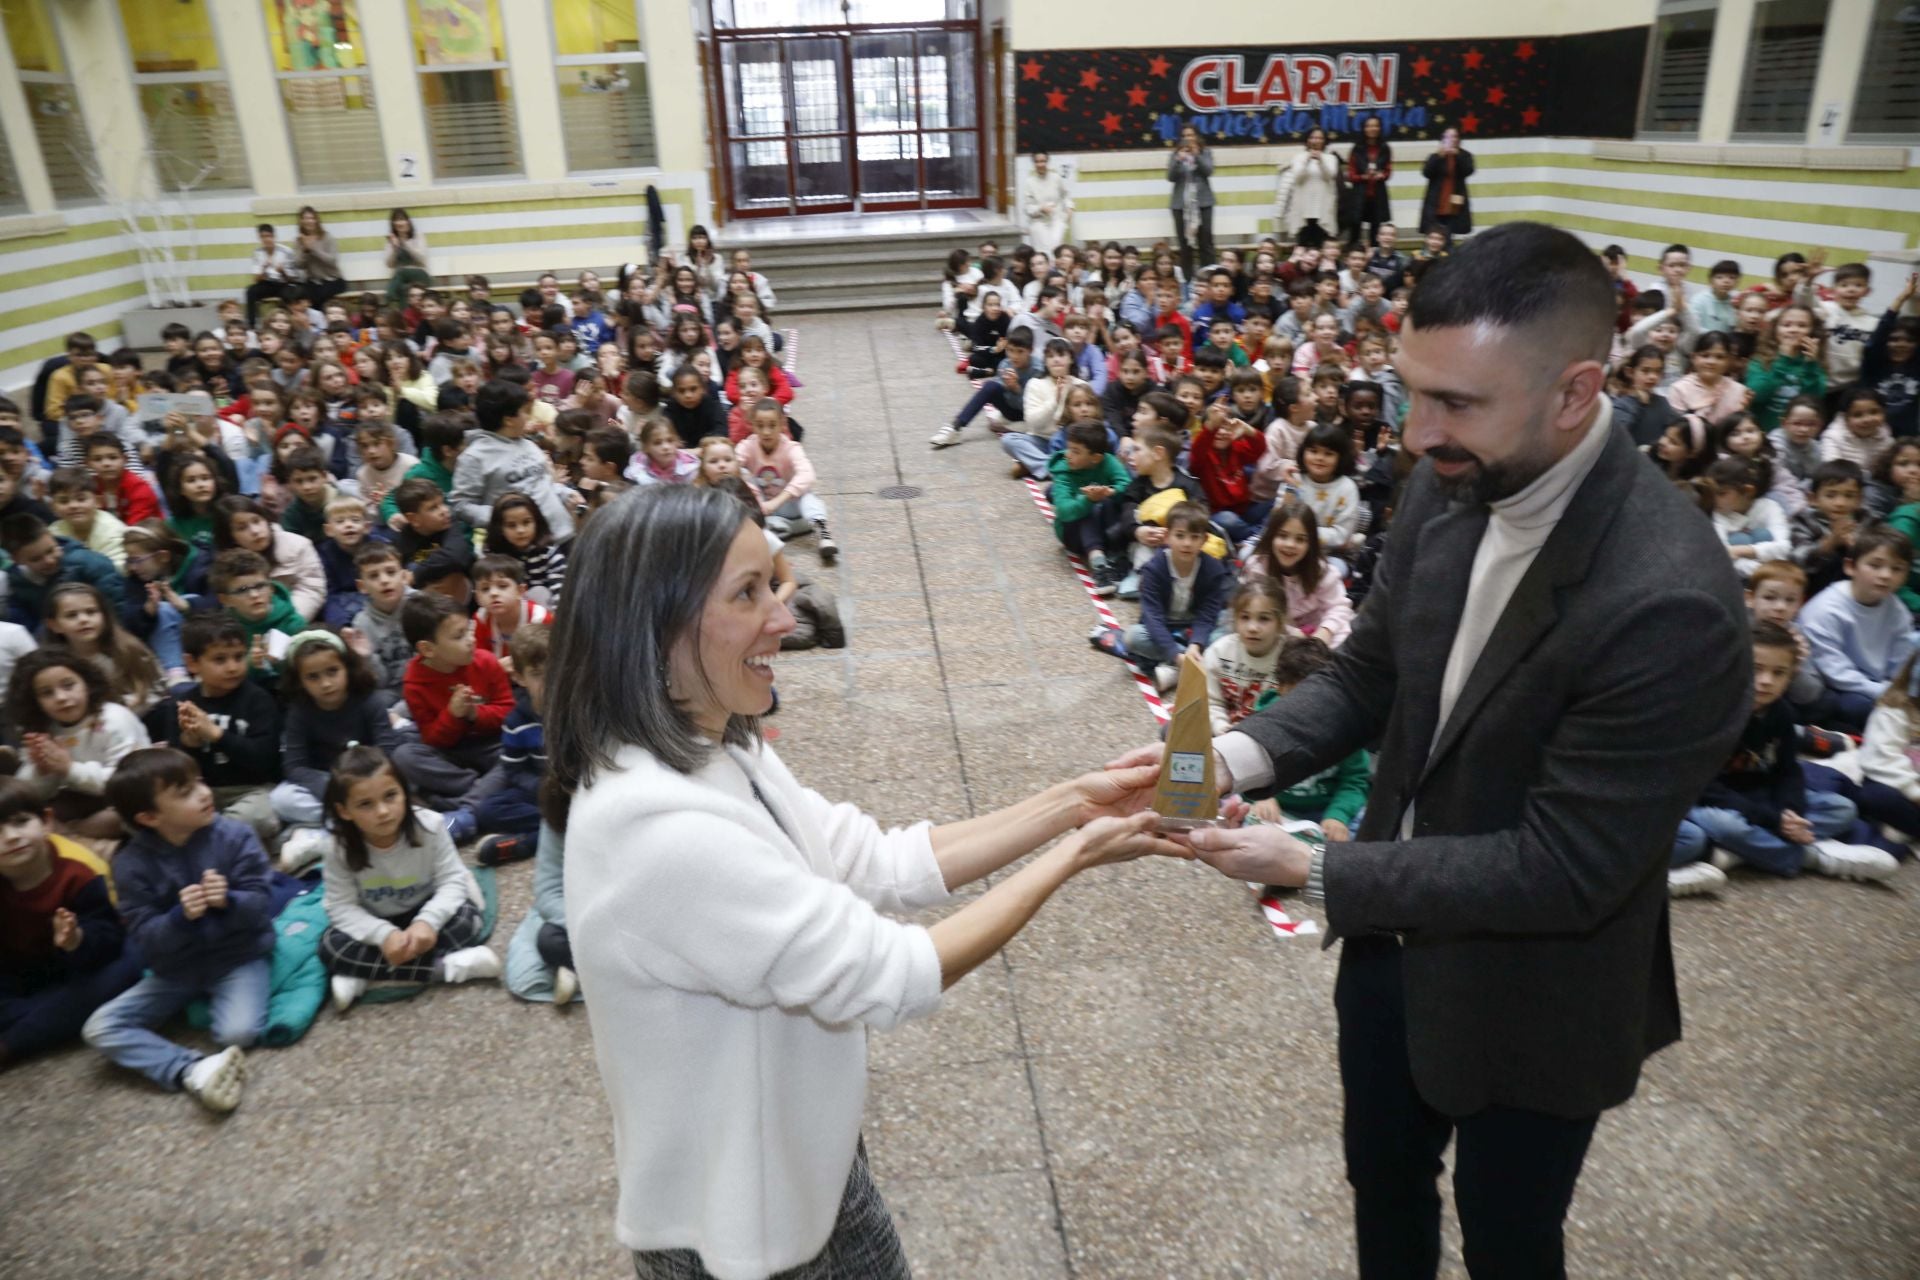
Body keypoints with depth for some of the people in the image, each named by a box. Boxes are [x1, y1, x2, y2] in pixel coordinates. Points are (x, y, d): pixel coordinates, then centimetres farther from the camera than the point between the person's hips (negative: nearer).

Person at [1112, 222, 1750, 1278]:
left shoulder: (1670, 606, -32)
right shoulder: (1448, 487, -11)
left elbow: (1561, 869, -27)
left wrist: (1310, 869, -26)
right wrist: (1239, 752, -18)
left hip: (1530, 999, -5)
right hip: (1396, 933, 6)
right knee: (1381, 1184, 28)